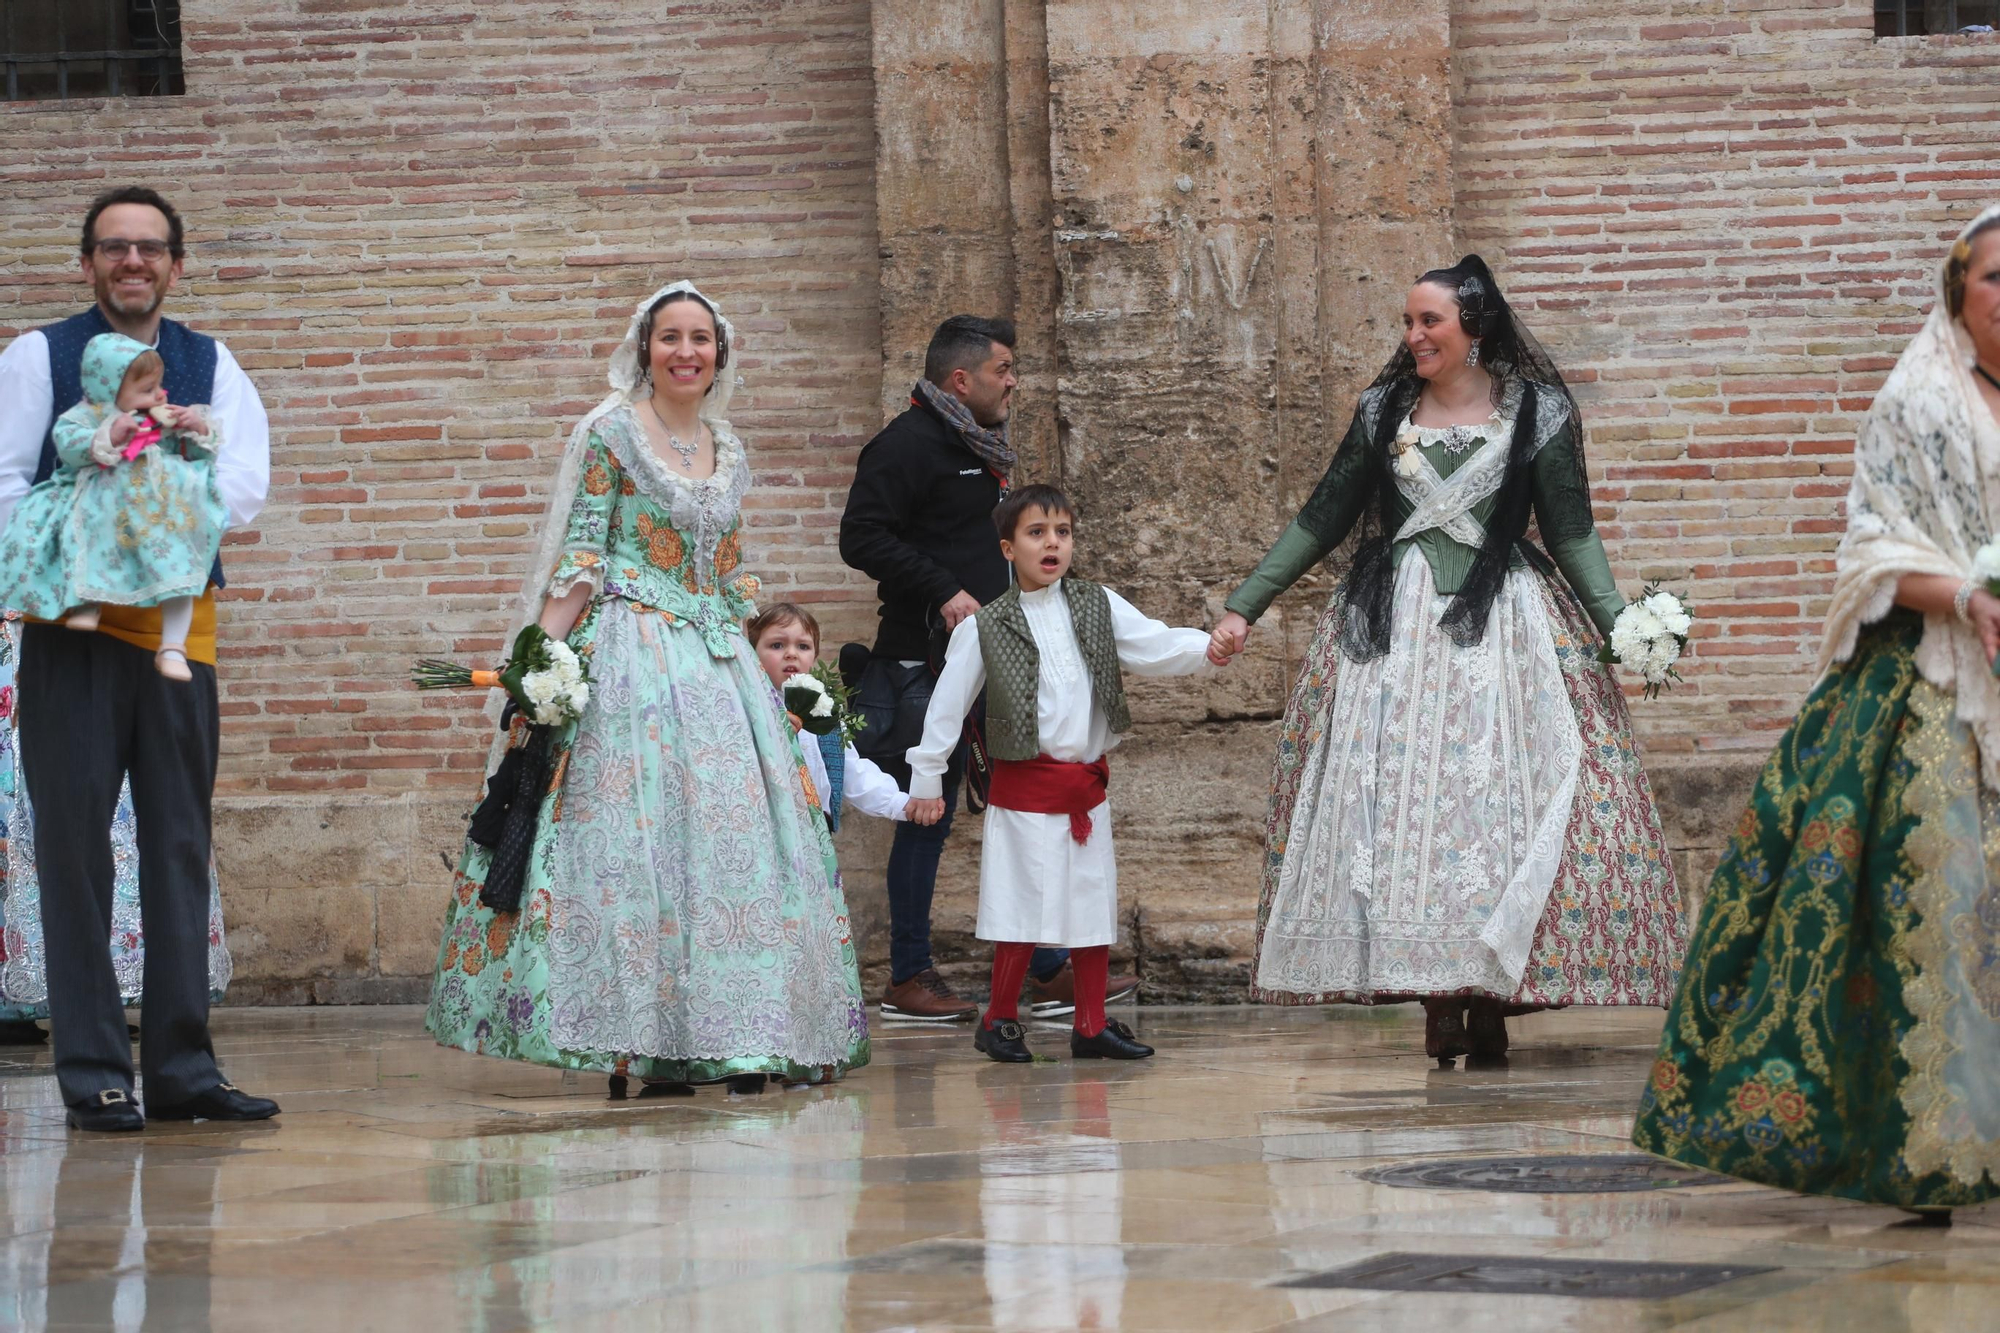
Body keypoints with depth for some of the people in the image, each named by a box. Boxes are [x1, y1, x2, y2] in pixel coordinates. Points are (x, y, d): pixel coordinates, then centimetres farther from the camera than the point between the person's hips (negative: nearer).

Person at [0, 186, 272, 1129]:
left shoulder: (210, 367, 12)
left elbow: (245, 486, -2)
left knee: (182, 845, 5)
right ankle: (94, 1075, 0)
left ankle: (181, 1068, 10)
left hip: (179, 622, 3)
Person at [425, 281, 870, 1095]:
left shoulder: (729, 454, 15)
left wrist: (760, 672, 17)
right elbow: (580, 559, -6)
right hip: (628, 655, -6)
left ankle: (732, 1040, 4)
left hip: (718, 663, 6)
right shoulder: (610, 434, -1)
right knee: (634, 832, -12)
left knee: (732, 834, 0)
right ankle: (631, 1045, -11)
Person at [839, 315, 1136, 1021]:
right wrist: (943, 594, -23)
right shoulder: (908, 445, -11)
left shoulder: (981, 448, 18)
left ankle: (1050, 972, 12)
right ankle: (908, 979, 6)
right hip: (930, 663, -9)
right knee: (929, 816, -3)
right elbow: (861, 537, -19)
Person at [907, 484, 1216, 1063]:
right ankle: (1000, 1020, 11)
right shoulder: (985, 627, -2)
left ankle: (1092, 1025, 17)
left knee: (1095, 904, 8)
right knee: (1024, 907, -4)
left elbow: (1155, 647, -5)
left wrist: (1208, 645, -24)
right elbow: (947, 705, 2)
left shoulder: (1099, 606, 6)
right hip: (1025, 786, -4)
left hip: (1086, 783, 4)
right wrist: (926, 780, 2)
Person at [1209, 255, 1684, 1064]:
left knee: (1499, 799, -9)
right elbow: (1323, 520, 15)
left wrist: (1619, 625, -9)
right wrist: (1245, 605, 12)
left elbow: (1572, 533, 3)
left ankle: (1491, 997, -5)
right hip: (1391, 629, 2)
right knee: (1401, 805, -5)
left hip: (1502, 628, -2)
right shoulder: (1384, 411, 10)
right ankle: (1436, 997, -3)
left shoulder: (1537, 413, 3)